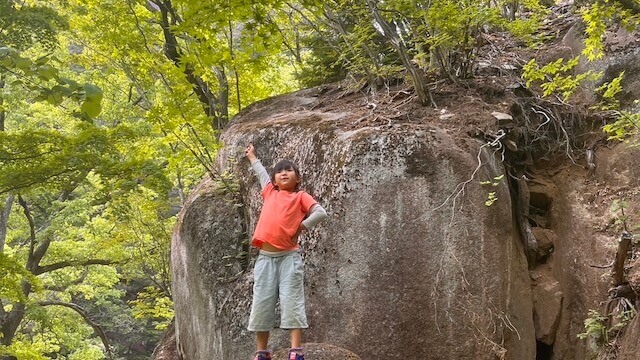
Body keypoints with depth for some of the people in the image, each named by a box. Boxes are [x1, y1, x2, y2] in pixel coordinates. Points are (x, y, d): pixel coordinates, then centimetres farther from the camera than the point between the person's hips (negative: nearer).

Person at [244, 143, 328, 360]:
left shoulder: (301, 196, 8)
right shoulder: (270, 193, 18)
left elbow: (321, 213, -4)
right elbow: (261, 173, 36)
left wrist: (301, 226, -4)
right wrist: (252, 157, 51)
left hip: (289, 257, -4)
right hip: (265, 257, 4)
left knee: (292, 302, -9)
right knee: (261, 303, 1)